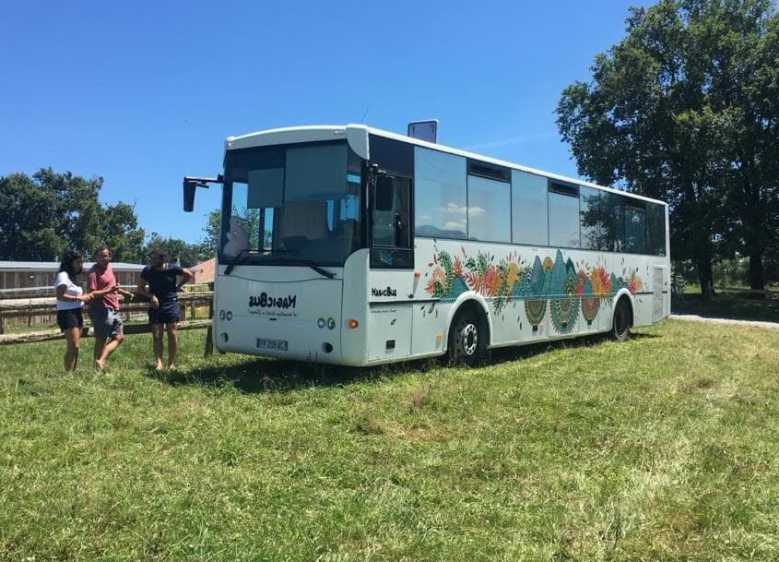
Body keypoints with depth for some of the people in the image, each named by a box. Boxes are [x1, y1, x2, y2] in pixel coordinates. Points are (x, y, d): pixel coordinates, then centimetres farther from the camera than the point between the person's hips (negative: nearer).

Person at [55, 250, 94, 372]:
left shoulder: (73, 276, 20)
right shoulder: (63, 276, -9)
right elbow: (60, 296, -19)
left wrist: (85, 296, 5)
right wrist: (79, 298, -21)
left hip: (77, 313, 10)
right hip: (67, 313, -10)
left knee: (76, 346, 7)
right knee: (73, 346, -16)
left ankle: (72, 373, 10)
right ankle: (68, 374, -16)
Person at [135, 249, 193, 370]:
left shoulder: (172, 269, -6)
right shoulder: (147, 271, -3)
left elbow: (189, 275, 10)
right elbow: (139, 289, 4)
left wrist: (178, 287, 8)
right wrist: (151, 296, -11)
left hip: (171, 303, -1)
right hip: (155, 305, 1)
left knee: (172, 333, -2)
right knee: (156, 335, -4)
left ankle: (171, 363, 4)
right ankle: (158, 363, -7)